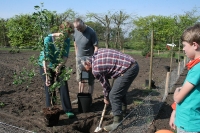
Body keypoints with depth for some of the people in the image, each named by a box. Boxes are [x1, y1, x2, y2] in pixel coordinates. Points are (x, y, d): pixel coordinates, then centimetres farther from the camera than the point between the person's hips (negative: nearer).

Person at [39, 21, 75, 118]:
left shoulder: (67, 40, -15)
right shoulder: (48, 39, -27)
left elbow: (65, 56, -18)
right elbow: (45, 58, -32)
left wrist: (60, 66, -37)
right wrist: (47, 75, -38)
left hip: (59, 65, 3)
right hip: (46, 66, -3)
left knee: (63, 86, -3)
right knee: (49, 87, 1)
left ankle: (67, 110, 5)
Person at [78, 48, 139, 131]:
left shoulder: (95, 69, -10)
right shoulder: (98, 52, 11)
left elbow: (105, 84, 2)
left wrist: (106, 98, 18)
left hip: (128, 69, -10)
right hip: (133, 64, 10)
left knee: (114, 95, -7)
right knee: (121, 89, 28)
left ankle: (118, 123, 0)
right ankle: (123, 110, 48)